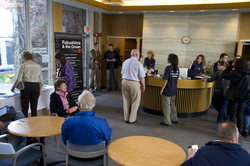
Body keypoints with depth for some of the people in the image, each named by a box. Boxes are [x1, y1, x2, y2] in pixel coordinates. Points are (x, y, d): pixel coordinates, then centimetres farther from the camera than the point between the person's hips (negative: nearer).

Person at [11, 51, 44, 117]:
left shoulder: (23, 66, -4)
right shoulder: (38, 66, 8)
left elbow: (18, 79, -5)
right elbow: (41, 80, 10)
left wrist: (13, 87, 10)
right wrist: (40, 89, 21)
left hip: (26, 86, -3)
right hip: (36, 86, 4)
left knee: (24, 108, 5)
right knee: (34, 108, 10)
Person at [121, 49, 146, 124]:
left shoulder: (125, 62, 7)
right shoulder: (138, 63, -11)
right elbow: (141, 77, -11)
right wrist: (143, 86, 1)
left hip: (124, 82, 6)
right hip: (134, 84, -6)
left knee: (126, 101, 14)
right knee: (134, 102, 8)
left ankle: (126, 118, 25)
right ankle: (132, 119, 15)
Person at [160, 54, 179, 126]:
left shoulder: (168, 68, -18)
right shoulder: (177, 68, 3)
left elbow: (165, 80, -18)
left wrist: (162, 89, -11)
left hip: (167, 90, -7)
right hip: (174, 90, 7)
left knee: (166, 105, 3)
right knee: (172, 104, 20)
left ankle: (167, 122, 10)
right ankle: (175, 119, 29)